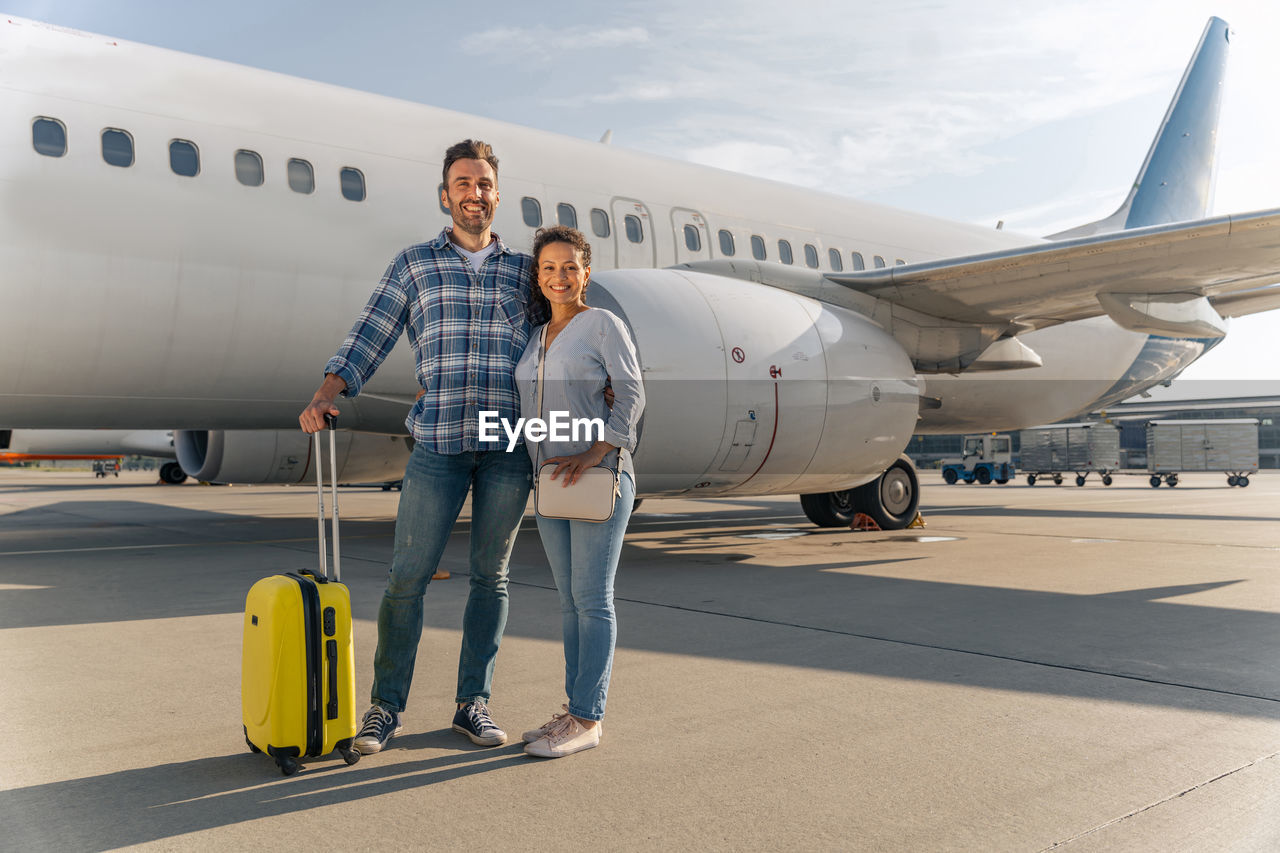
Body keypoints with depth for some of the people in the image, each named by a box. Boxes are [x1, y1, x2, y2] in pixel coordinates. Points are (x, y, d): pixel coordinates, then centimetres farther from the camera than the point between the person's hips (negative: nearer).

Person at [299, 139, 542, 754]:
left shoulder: (523, 271, 15)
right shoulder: (414, 264, 10)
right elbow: (369, 339, 3)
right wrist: (325, 397, -11)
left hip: (511, 446, 2)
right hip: (439, 443, -1)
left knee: (491, 575, 7)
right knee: (408, 574, -1)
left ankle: (472, 703, 18)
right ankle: (386, 706, 14)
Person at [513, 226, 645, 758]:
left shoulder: (603, 324, -3)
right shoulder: (536, 337, 16)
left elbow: (631, 395, -10)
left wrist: (593, 454, -20)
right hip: (551, 481, 7)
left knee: (592, 599, -3)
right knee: (570, 601, 10)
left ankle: (587, 719, 3)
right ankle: (575, 711, 18)